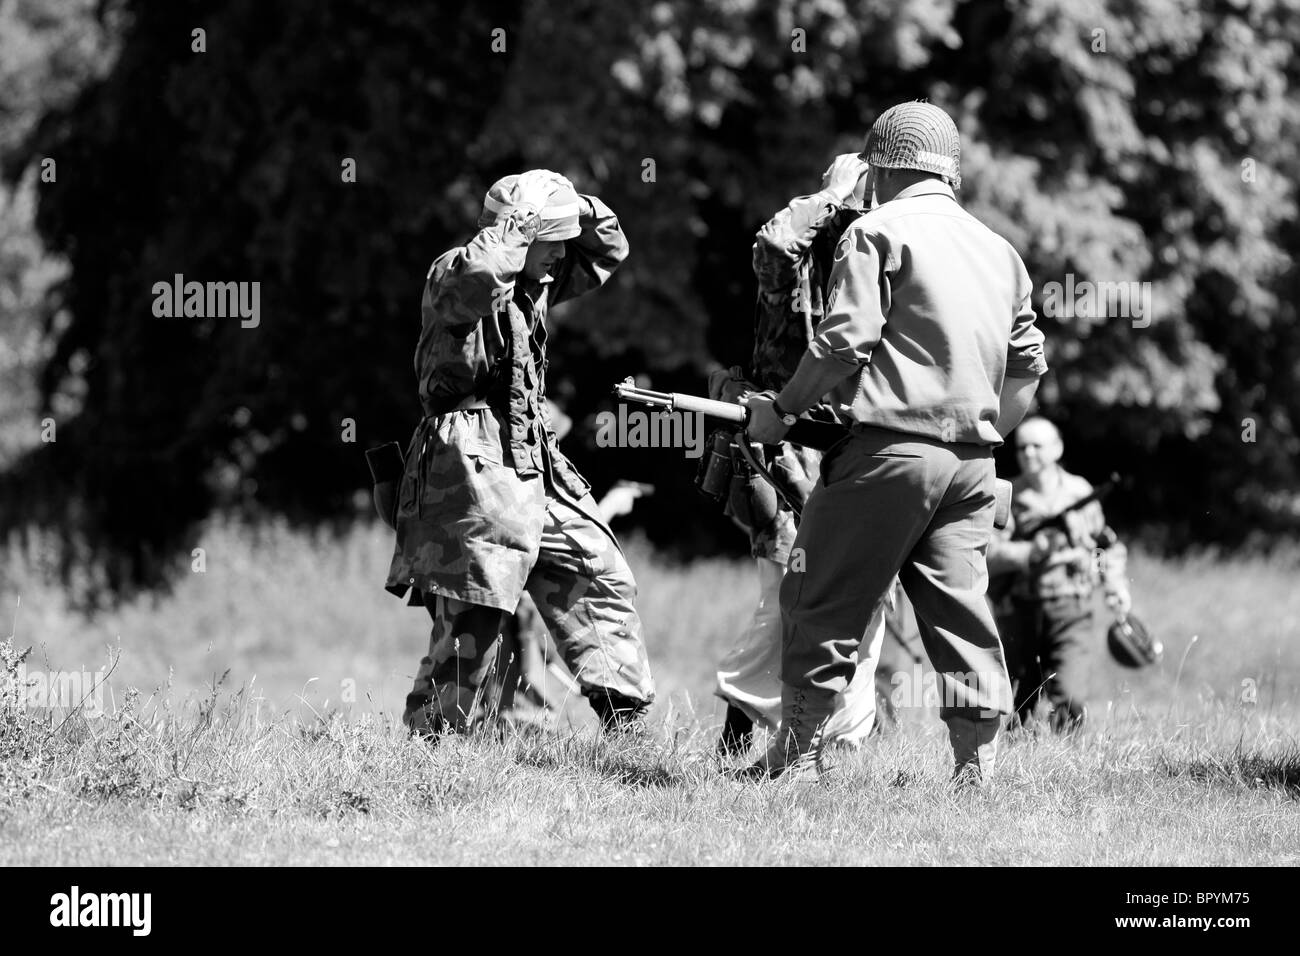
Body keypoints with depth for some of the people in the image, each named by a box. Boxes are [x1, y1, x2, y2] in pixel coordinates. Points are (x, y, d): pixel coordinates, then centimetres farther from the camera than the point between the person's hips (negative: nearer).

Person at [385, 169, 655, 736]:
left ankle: (626, 721, 19)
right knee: (473, 618, -11)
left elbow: (607, 252, 26)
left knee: (602, 577, 12)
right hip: (474, 462, -9)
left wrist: (579, 210, 7)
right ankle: (430, 740, -6)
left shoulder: (536, 281, 14)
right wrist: (525, 225, -21)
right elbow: (476, 277, -36)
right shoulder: (454, 274, -11)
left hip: (534, 465, 9)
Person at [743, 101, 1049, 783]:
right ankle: (977, 764, -1)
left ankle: (798, 752, 3)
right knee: (959, 605, 6)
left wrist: (782, 409, -1)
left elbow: (844, 341, -11)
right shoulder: (999, 250, 18)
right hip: (971, 459, 6)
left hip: (891, 445, -6)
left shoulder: (879, 232, -3)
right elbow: (1027, 361, 22)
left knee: (821, 600, 2)